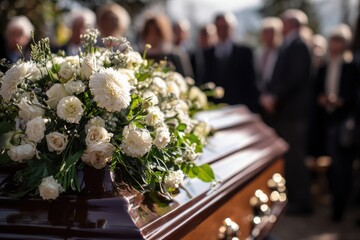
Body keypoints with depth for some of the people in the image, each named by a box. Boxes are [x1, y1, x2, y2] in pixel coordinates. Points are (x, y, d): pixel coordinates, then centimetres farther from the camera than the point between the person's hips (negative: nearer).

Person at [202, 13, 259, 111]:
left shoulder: (244, 52, 6)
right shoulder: (208, 54, 11)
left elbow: (251, 83, 3)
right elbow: (206, 82, 9)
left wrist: (251, 109, -3)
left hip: (239, 107, -1)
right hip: (215, 106, 1)